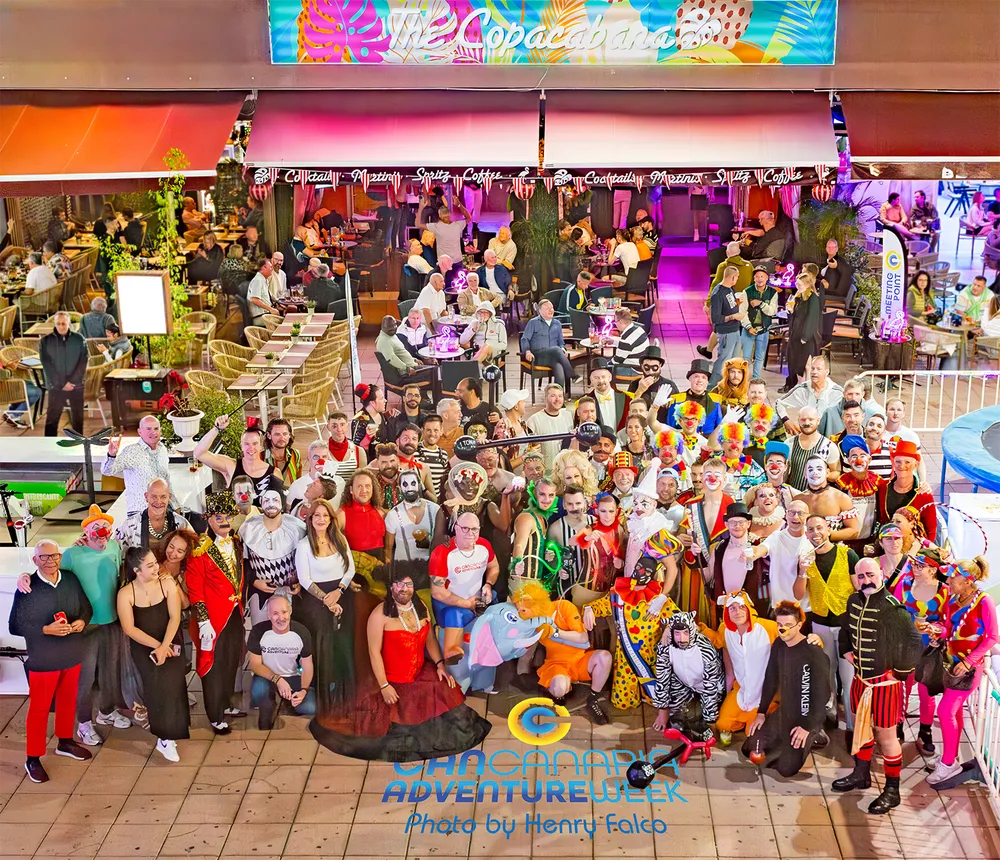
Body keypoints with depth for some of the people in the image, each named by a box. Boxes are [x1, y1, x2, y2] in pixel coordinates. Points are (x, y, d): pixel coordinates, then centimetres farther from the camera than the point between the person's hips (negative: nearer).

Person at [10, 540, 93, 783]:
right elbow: (14, 626, -15)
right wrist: (46, 630, -25)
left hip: (72, 655, 5)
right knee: (39, 708, 6)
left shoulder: (72, 581, -2)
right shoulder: (26, 588, -16)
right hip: (42, 660, -5)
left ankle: (65, 742, 42)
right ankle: (33, 759, 18)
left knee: (68, 701, 21)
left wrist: (82, 621, -12)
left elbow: (86, 607, 10)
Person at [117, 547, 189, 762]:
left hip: (169, 643, 1)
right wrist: (156, 646, -14)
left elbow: (174, 617, -8)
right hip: (143, 646, -1)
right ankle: (166, 736, -5)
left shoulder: (167, 584, -5)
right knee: (158, 681, -19)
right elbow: (129, 628, -9)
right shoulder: (125, 594, -8)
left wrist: (164, 646, -18)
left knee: (169, 680, -18)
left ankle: (166, 737, -6)